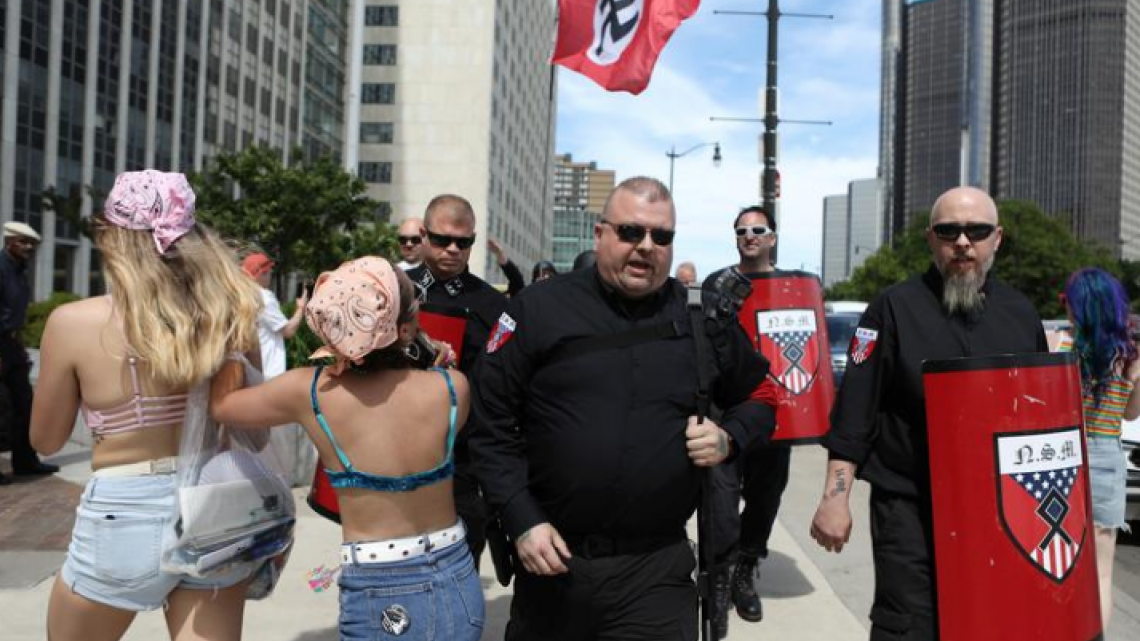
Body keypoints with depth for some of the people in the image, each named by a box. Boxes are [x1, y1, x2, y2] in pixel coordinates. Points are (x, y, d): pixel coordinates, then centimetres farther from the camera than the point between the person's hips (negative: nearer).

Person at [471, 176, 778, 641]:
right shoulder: (538, 308, -4)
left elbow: (761, 395, 17)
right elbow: (491, 424, -2)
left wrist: (729, 437, -4)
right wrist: (521, 521, -8)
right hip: (551, 558, 0)